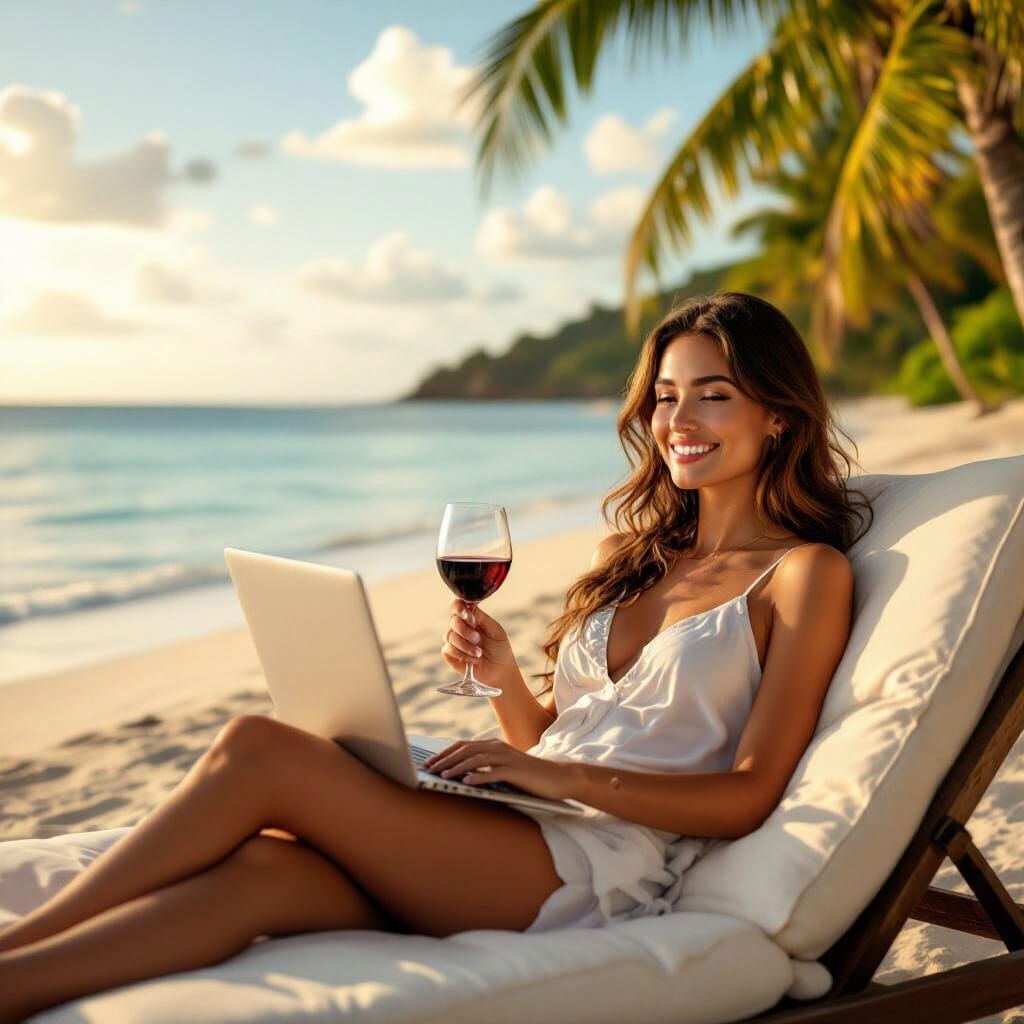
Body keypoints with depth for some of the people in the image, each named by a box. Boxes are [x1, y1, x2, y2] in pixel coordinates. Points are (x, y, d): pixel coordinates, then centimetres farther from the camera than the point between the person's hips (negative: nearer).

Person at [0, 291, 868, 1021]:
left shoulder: (806, 572, 3)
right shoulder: (637, 557, 22)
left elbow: (746, 798, -6)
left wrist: (551, 773, -16)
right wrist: (504, 679, -1)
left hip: (617, 871, -6)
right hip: (519, 840, 6)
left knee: (261, 749, -21)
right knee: (262, 868, -26)